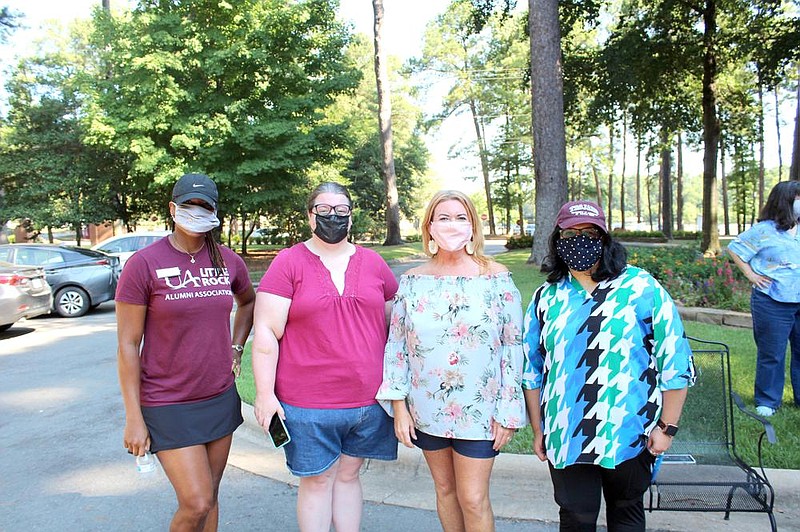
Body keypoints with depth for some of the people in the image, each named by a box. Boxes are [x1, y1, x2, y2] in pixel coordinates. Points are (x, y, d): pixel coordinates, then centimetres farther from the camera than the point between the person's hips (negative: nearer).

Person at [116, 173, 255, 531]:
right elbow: (128, 345, -10)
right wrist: (134, 419, -10)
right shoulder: (144, 264, -12)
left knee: (209, 498, 14)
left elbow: (248, 302, 23)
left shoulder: (228, 261, 1)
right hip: (168, 405, -4)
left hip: (221, 398, 5)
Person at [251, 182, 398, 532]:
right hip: (308, 401, -3)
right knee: (317, 479, 9)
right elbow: (266, 333, -7)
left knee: (348, 474, 16)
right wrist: (265, 393, -10)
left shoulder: (373, 263, 7)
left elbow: (394, 325, 14)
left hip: (369, 398, 3)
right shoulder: (288, 263, -4)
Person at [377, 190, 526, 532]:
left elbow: (513, 347, -6)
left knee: (473, 500, 4)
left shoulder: (496, 277, -7)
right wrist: (399, 405, -2)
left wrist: (508, 412, -7)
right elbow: (396, 346, 2)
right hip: (427, 409, 3)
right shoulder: (412, 281, -1)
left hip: (479, 411, -2)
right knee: (444, 490, 18)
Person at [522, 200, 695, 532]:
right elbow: (532, 370, 8)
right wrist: (538, 430, 9)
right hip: (565, 438, 2)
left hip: (629, 435, -1)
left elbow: (674, 363, -6)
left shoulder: (642, 289, -7)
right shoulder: (546, 298, 2)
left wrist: (667, 427, -6)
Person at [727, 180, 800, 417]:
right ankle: (767, 402, 18)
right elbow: (734, 248, -2)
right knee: (771, 354, 5)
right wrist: (751, 275, -6)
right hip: (773, 303, -5)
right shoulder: (764, 230, -7)